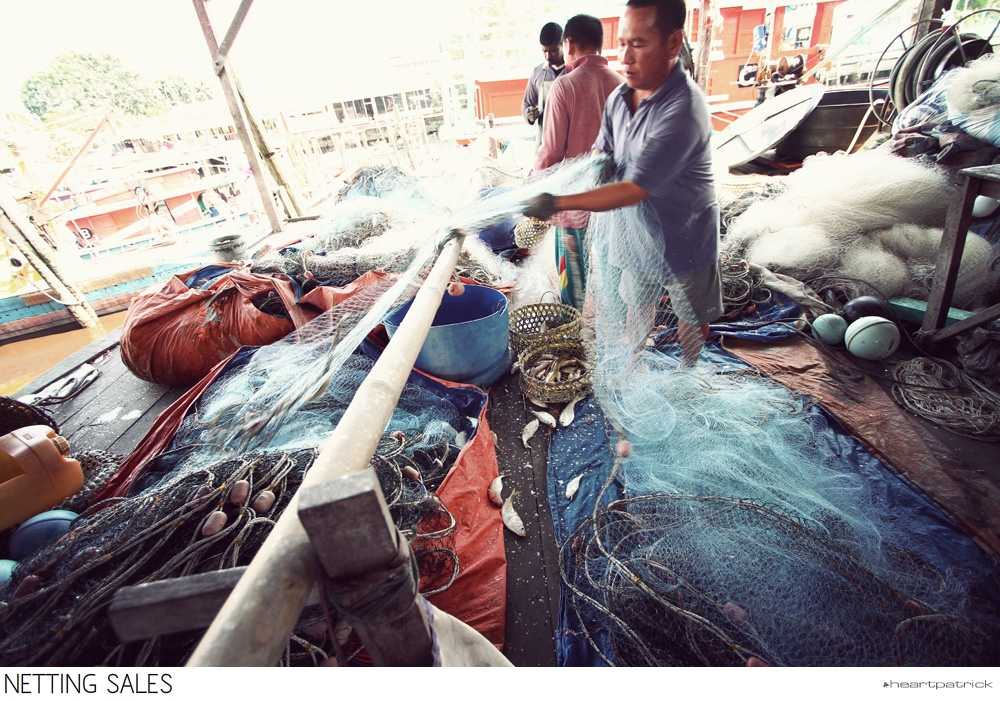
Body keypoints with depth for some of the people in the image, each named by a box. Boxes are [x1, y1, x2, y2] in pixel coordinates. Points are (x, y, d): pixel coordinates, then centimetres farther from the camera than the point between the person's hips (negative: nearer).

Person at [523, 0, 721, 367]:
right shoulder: (619, 97, -7)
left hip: (685, 237, -6)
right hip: (637, 228, 6)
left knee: (691, 314, 17)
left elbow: (633, 190, -34)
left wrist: (557, 203, -35)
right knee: (638, 303, 23)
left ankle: (688, 372, 42)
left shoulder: (683, 111, -31)